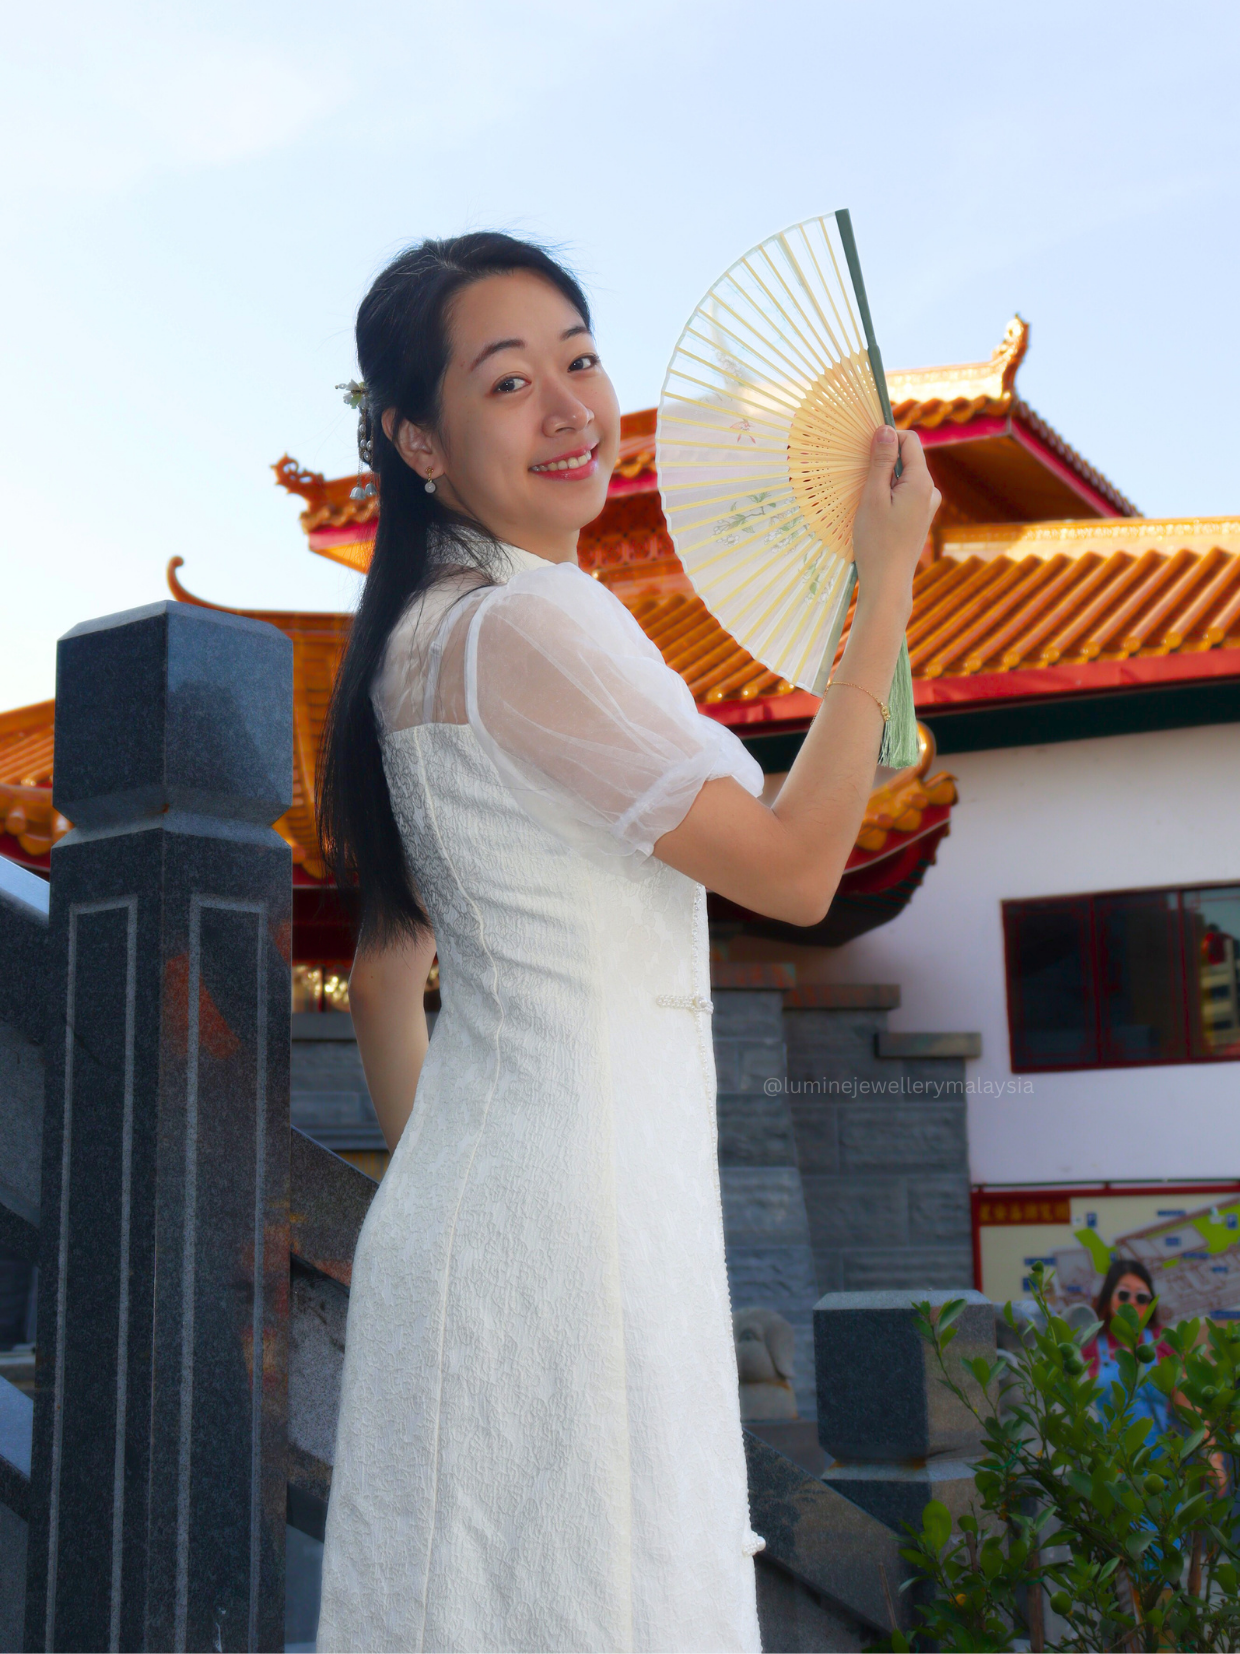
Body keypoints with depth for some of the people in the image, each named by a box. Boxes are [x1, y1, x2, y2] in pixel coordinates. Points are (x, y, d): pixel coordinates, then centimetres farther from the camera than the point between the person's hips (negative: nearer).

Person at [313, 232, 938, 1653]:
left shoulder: (430, 636, 14)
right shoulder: (521, 626, -16)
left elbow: (384, 971, 18)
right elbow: (794, 868, -13)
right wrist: (887, 576, -7)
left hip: (476, 1208, 10)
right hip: (567, 1231, -10)